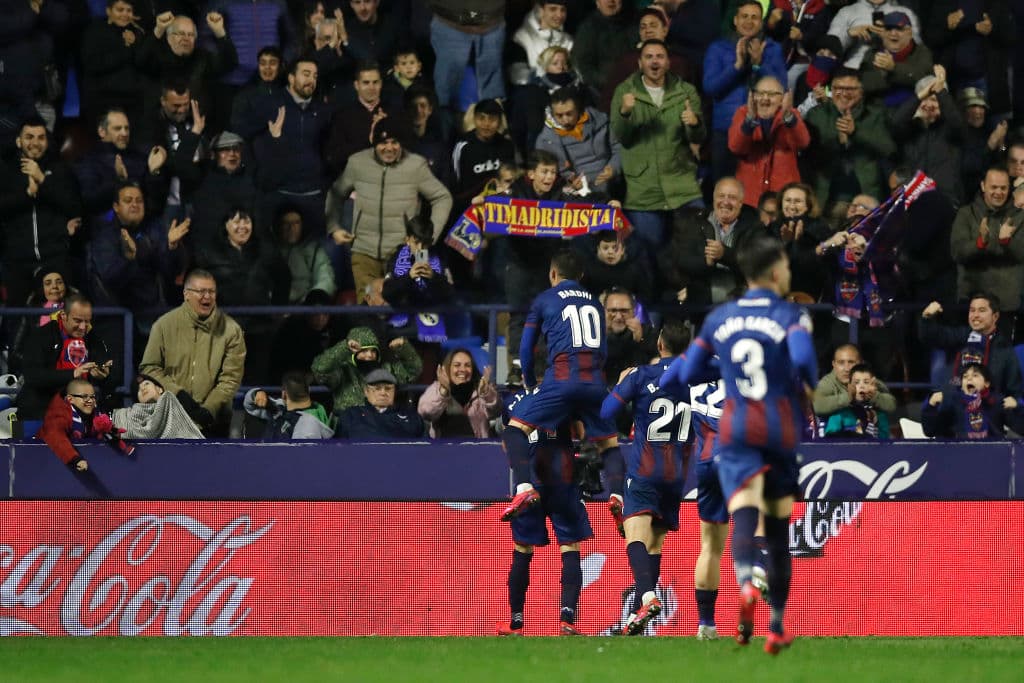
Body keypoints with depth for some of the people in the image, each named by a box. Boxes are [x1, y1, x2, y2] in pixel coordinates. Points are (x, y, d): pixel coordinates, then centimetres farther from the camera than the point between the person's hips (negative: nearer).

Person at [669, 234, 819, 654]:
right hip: (782, 430, -1)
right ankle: (777, 629, 18)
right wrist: (810, 386, -1)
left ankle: (745, 585, -48)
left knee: (744, 515, -15)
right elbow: (802, 359, -23)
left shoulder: (718, 319, 8)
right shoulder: (790, 316, -4)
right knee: (778, 527, 12)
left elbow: (687, 374, 10)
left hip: (737, 430, 1)